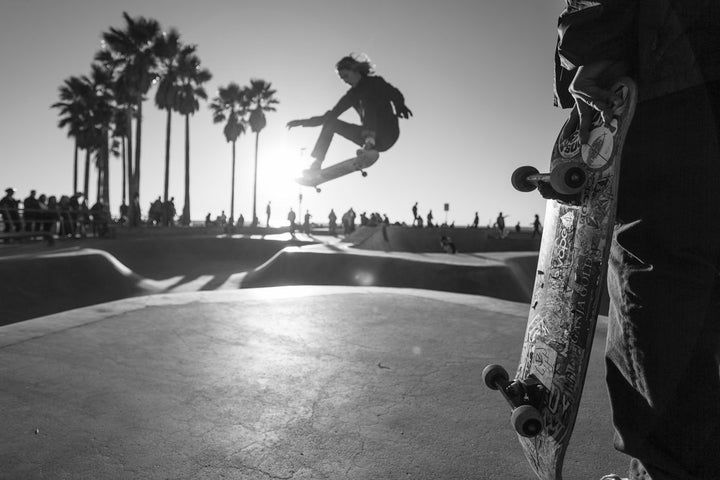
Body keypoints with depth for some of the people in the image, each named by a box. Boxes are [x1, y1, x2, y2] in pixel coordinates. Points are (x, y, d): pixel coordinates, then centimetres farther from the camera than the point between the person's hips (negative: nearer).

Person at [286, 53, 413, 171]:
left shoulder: (375, 82, 3)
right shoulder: (352, 94, 16)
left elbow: (395, 94, -13)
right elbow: (329, 116, 18)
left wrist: (400, 106, -36)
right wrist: (304, 122, 12)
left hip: (388, 133, -6)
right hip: (369, 135, 6)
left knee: (367, 96, -22)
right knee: (330, 123, 5)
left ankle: (370, 140, -40)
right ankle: (316, 165, -5)